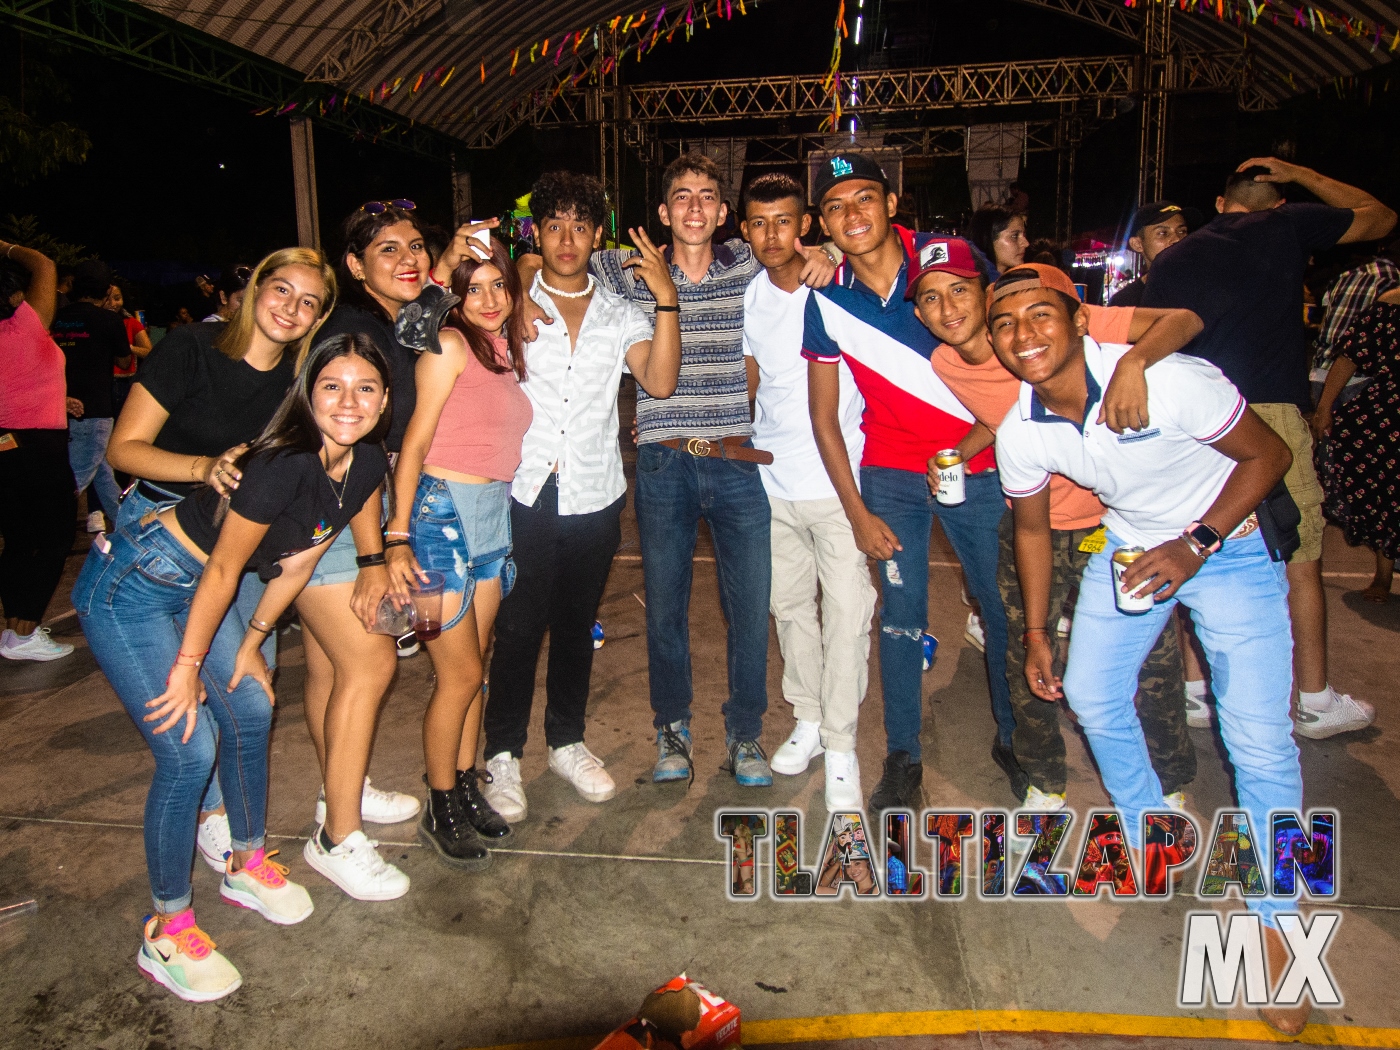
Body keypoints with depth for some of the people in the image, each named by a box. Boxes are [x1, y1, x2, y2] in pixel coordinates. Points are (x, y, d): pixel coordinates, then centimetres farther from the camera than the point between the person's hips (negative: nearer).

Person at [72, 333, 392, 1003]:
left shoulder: (367, 464, -6)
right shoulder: (284, 463, -30)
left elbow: (297, 560, 5)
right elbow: (225, 568, -21)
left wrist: (252, 643, 11)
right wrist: (188, 667, -10)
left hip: (193, 590, 8)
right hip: (129, 588, -8)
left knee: (250, 710, 13)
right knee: (189, 751, -8)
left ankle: (247, 866, 35)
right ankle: (166, 934, 10)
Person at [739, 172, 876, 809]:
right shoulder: (748, 297, 7)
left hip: (838, 479, -5)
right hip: (773, 478, 5)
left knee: (846, 613, -2)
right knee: (790, 605, 14)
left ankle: (841, 745, 12)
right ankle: (807, 720, 31)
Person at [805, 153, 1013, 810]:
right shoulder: (825, 302, -4)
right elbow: (823, 416, 1)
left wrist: (969, 447, -13)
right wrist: (856, 513, -3)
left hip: (976, 463, 0)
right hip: (890, 471, 1)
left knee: (1004, 605, 8)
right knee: (900, 615, 3)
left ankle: (1012, 737, 29)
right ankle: (902, 756, 19)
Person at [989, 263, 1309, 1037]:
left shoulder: (1169, 381, -31)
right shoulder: (1019, 435, -16)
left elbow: (1268, 454, -17)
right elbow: (1031, 529, 2)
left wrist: (1196, 544, -27)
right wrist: (1036, 636, 6)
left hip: (1228, 547, -4)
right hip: (1128, 549, 5)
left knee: (1260, 742, -9)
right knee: (1090, 694, 5)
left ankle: (1273, 919, 13)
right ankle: (1151, 841, 33)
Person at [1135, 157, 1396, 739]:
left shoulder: (1171, 260, 14)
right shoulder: (1287, 227, 9)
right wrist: (1300, 174, 30)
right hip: (1271, 414, -3)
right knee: (1301, 562, 8)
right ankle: (1316, 702, 16)